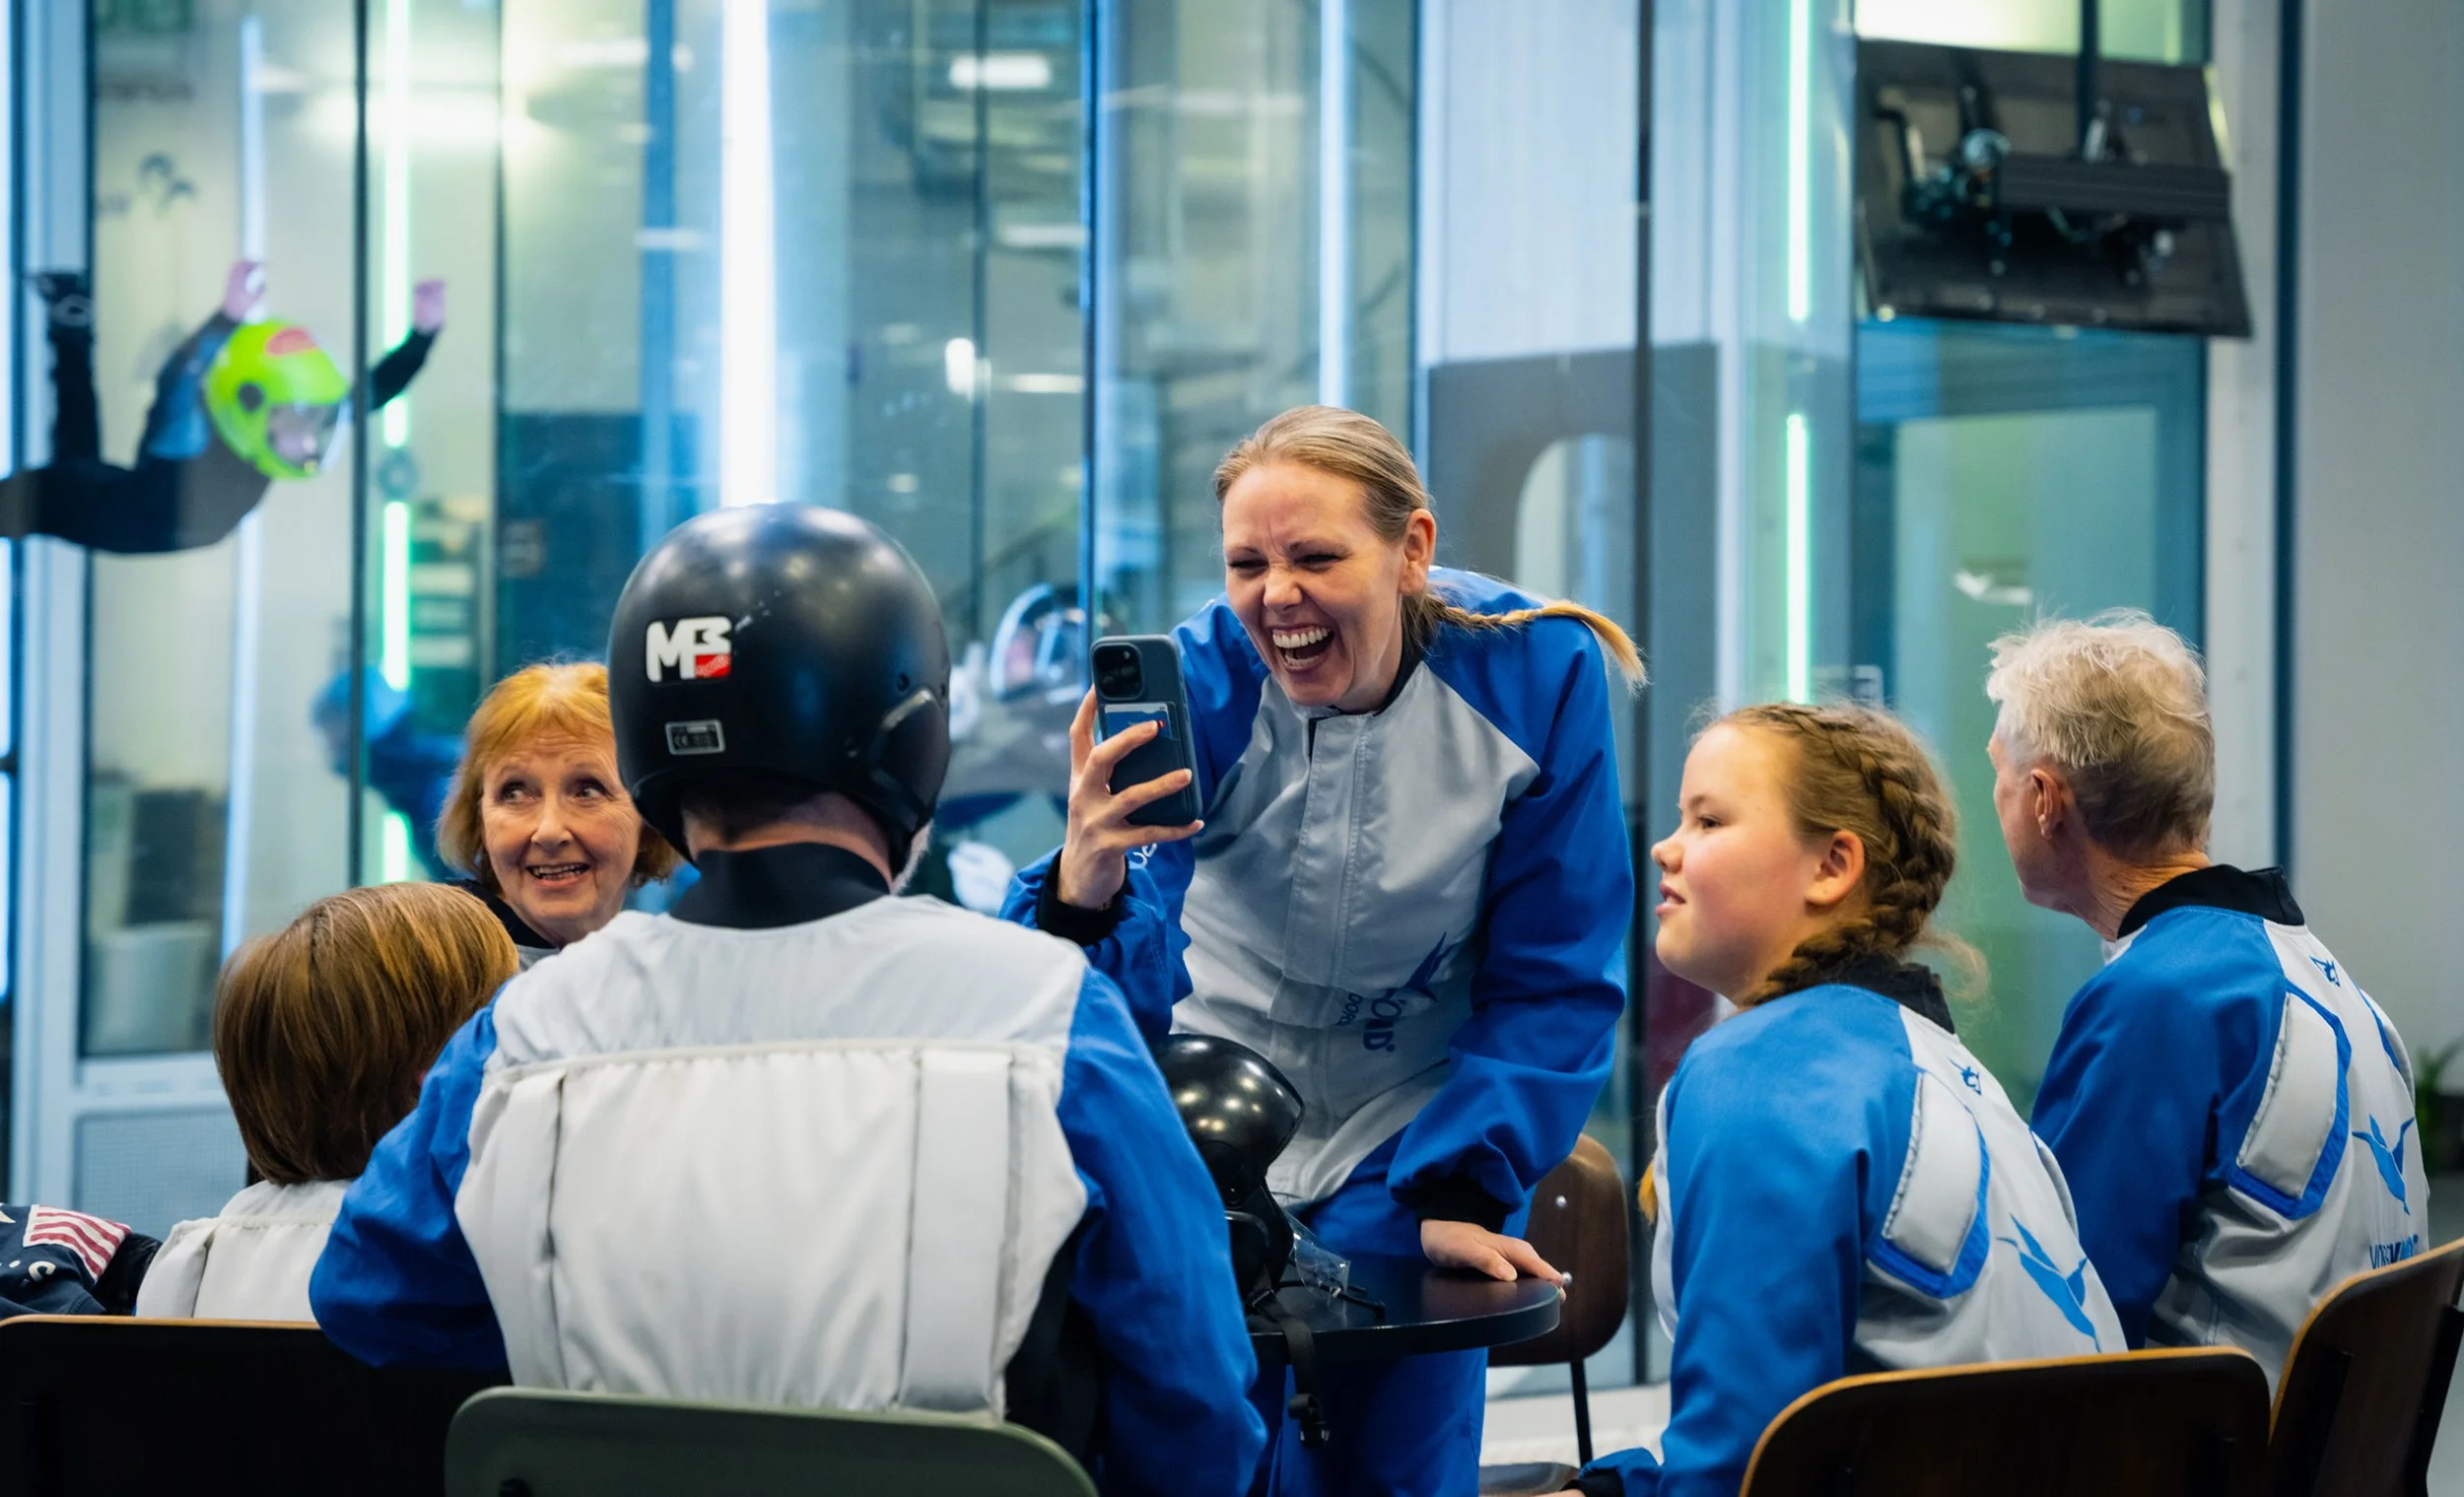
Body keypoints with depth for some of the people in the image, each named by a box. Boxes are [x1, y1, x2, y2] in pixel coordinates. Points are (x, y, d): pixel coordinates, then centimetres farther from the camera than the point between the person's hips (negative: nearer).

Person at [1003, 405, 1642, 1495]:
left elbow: (1553, 983, -7)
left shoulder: (1534, 676, -15)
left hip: (1400, 1150, 0)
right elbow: (1149, 980, -20)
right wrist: (1085, 891, -42)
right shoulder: (1197, 681, -16)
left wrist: (1461, 1191, -15)